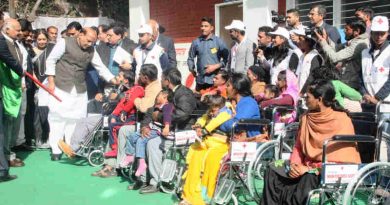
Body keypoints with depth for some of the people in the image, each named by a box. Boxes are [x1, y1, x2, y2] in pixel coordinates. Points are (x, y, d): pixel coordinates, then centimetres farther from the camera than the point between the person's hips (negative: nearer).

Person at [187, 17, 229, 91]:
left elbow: (226, 58, -1)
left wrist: (216, 66, -10)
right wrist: (192, 70, 2)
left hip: (215, 80, -2)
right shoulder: (196, 42, 6)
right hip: (200, 80, 2)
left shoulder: (219, 41, 0)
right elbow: (190, 58, 15)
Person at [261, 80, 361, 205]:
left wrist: (310, 169, -21)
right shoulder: (306, 118, 6)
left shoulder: (342, 121, -12)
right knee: (273, 170, -10)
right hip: (308, 164, 6)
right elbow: (298, 147, 12)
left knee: (309, 178, -34)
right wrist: (294, 164, -9)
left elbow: (341, 159, -16)